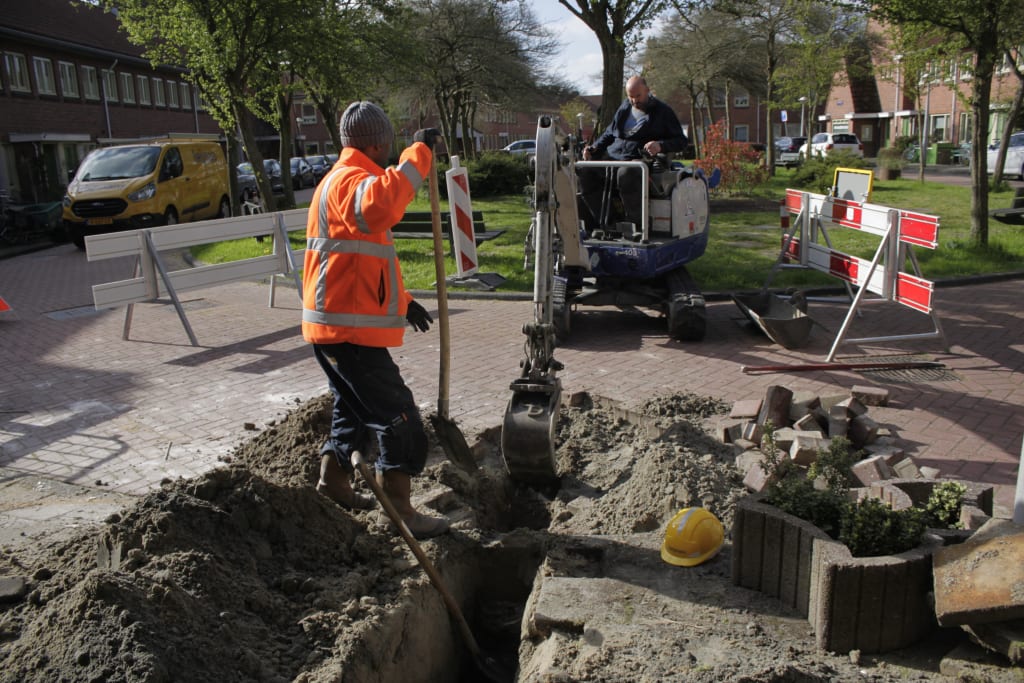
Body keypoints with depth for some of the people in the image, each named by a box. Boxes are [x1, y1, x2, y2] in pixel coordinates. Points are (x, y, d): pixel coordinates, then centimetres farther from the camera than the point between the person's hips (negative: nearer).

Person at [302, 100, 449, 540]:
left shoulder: (344, 181, 20)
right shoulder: (349, 181, -16)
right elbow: (379, 207, -44)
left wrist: (402, 301, 25)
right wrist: (419, 153, -34)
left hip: (335, 326, 11)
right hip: (348, 329, -11)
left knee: (356, 406, 25)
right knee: (398, 417, -4)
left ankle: (334, 479, 39)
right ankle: (400, 511, 4)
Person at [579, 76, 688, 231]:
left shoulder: (662, 112, 6)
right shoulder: (624, 108, 22)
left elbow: (681, 141, 3)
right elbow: (609, 133, 30)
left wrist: (661, 146, -18)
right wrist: (594, 147, 10)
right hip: (613, 155, 6)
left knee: (626, 173, -42)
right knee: (585, 170, -22)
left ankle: (637, 223, -33)